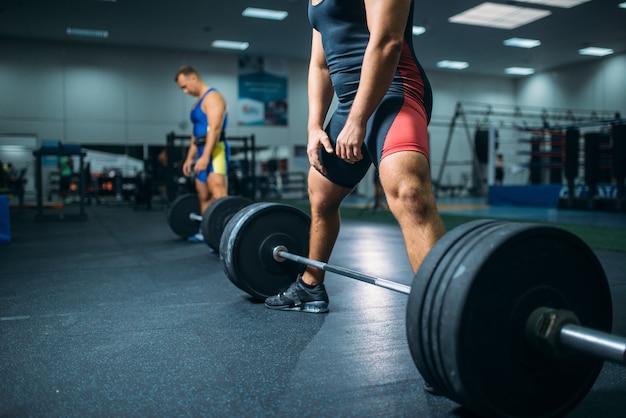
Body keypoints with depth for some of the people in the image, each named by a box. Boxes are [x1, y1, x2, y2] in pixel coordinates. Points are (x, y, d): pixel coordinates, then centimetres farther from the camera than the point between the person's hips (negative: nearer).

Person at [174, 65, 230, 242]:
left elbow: (215, 129, -21)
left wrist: (205, 156, -28)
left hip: (214, 151, -10)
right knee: (203, 196, 14)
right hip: (203, 152, 10)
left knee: (218, 195, -21)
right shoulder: (199, 102, 22)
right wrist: (189, 158, 23)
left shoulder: (213, 97, -9)